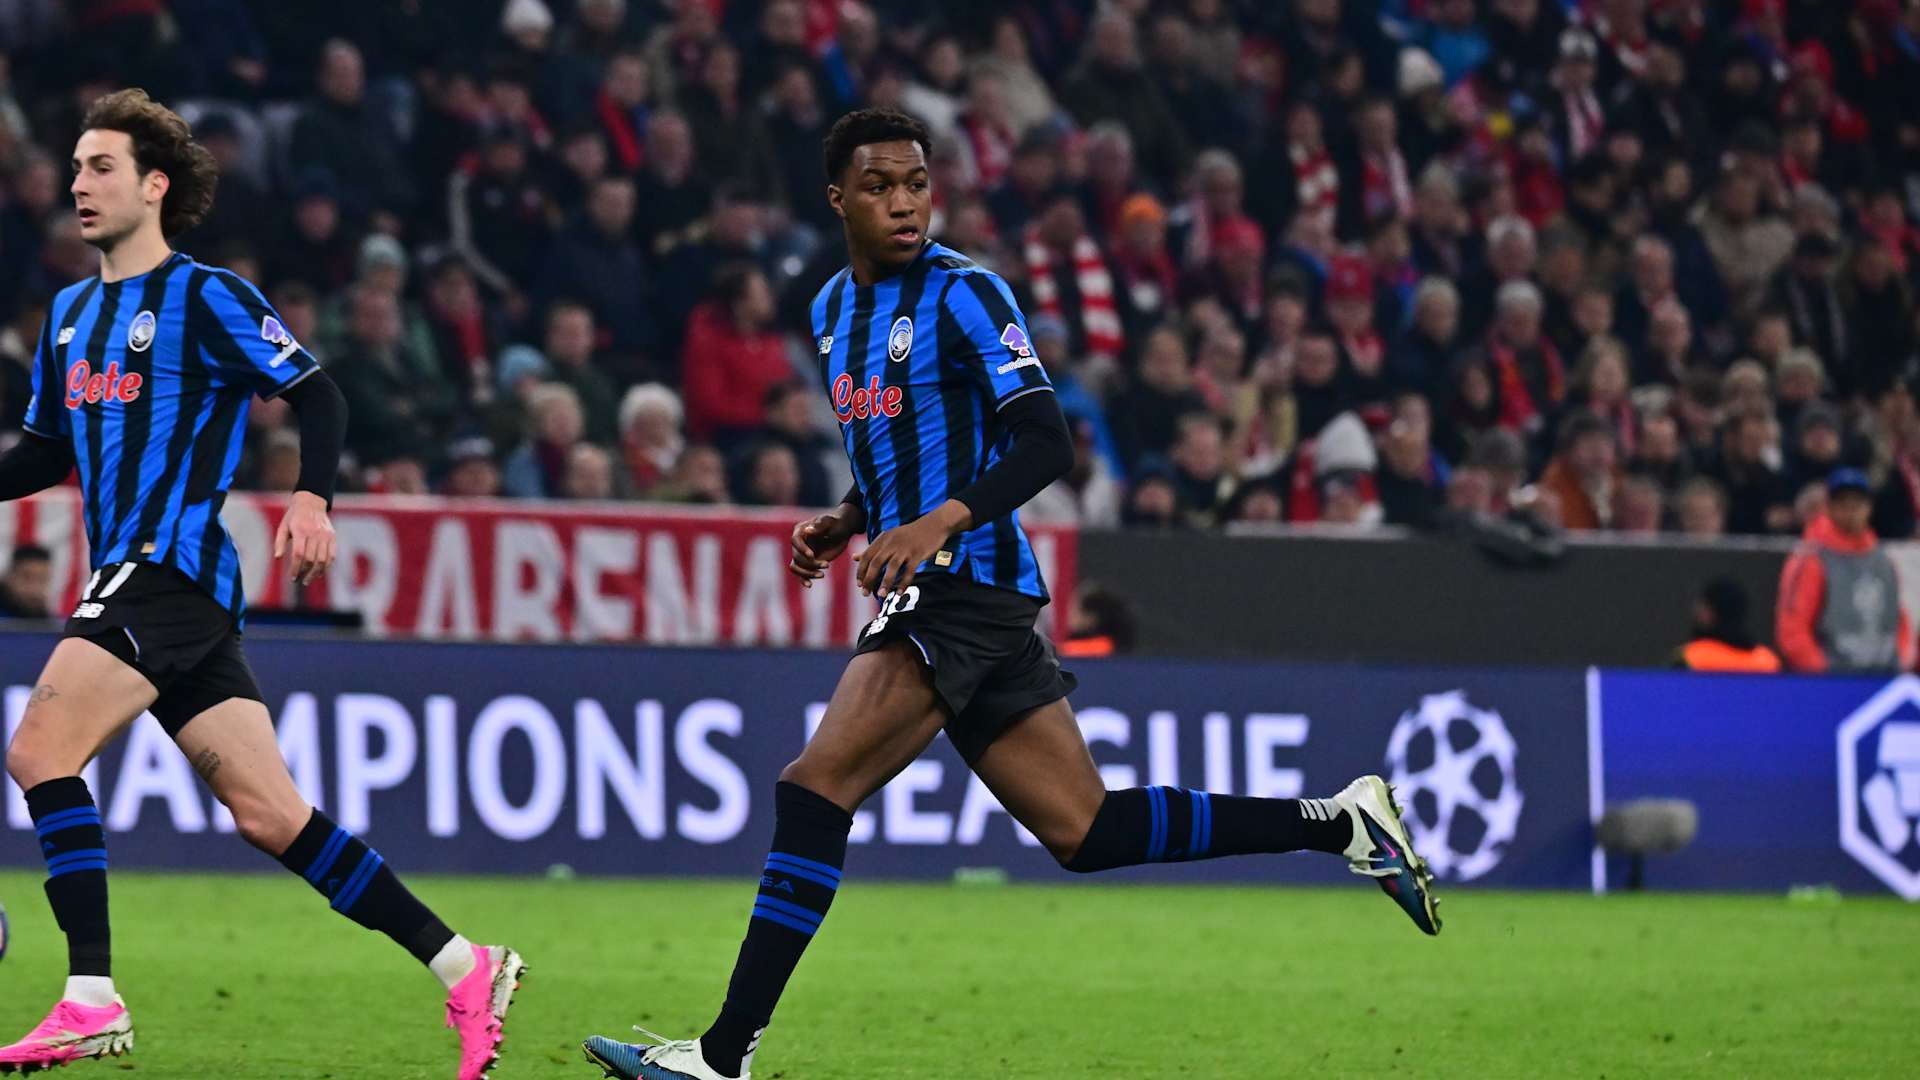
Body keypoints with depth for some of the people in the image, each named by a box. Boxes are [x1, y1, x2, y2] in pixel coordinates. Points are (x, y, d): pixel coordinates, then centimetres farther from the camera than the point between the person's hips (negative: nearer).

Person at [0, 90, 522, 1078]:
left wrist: (311, 498, -23)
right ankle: (464, 969, 7)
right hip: (131, 577, 8)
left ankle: (90, 1000, -19)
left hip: (174, 566, -8)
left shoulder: (205, 297, -4)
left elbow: (315, 394, -8)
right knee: (270, 816, 4)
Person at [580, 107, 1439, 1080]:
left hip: (968, 583, -9)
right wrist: (843, 522, 12)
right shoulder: (833, 308, 17)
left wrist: (939, 522, -31)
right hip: (927, 593, 9)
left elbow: (1044, 444, -18)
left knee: (815, 789, -16)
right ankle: (1340, 824, 16)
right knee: (1084, 832, 9)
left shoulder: (964, 294, -9)